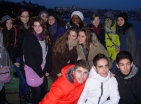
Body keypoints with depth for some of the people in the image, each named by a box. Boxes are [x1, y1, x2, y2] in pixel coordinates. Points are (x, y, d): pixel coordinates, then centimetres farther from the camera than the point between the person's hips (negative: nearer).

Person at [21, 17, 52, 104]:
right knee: (37, 92, 2)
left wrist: (48, 70, 1)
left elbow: (49, 54, 8)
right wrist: (39, 73, -15)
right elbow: (29, 57, -17)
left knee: (44, 90, 12)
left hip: (43, 69, 6)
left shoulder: (46, 38, 5)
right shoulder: (29, 38, -13)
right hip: (33, 71, -5)